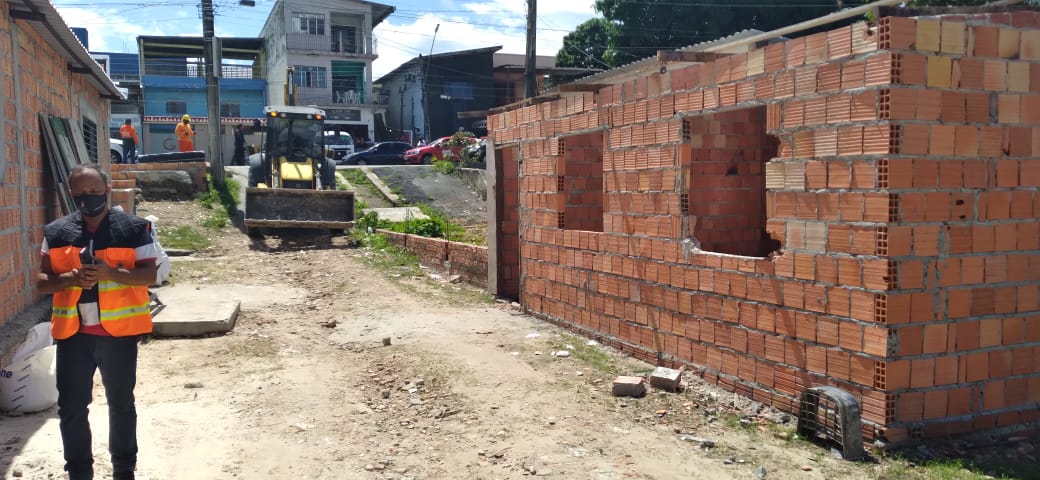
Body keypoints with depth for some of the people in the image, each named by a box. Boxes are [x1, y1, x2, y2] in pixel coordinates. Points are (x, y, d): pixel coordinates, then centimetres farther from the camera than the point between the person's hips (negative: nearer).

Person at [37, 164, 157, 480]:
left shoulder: (134, 228, -3)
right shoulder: (56, 232, 5)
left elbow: (149, 275, -7)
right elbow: (42, 281, 4)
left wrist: (111, 273, -23)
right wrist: (70, 279, -16)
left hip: (119, 331, -2)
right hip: (72, 332, 2)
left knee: (121, 403, 12)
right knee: (71, 407, 6)